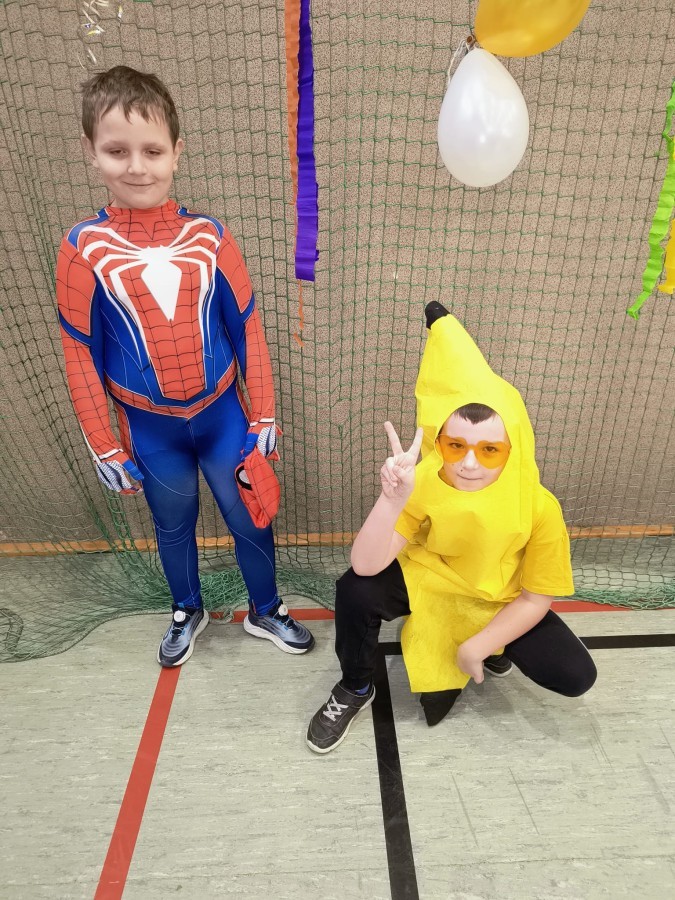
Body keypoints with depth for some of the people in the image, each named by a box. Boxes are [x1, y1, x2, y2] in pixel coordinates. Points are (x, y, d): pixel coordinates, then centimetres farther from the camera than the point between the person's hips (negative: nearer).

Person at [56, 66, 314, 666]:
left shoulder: (207, 235, -8)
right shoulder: (84, 248, -9)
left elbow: (247, 331, -4)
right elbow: (82, 357, -4)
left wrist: (263, 417, -2)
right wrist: (105, 449, -2)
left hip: (222, 414, 0)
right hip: (149, 427, 0)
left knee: (249, 520, 14)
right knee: (173, 525, 20)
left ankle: (266, 611, 40)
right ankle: (188, 611, 48)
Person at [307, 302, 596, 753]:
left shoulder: (539, 507, -26)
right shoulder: (423, 482, -28)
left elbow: (536, 598, -13)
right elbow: (366, 566, -36)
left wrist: (477, 645, -14)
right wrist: (393, 500, -52)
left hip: (499, 602, 1)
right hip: (428, 583, 0)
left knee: (576, 676, -14)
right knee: (356, 590, -27)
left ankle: (491, 646, 19)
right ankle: (355, 690, 5)